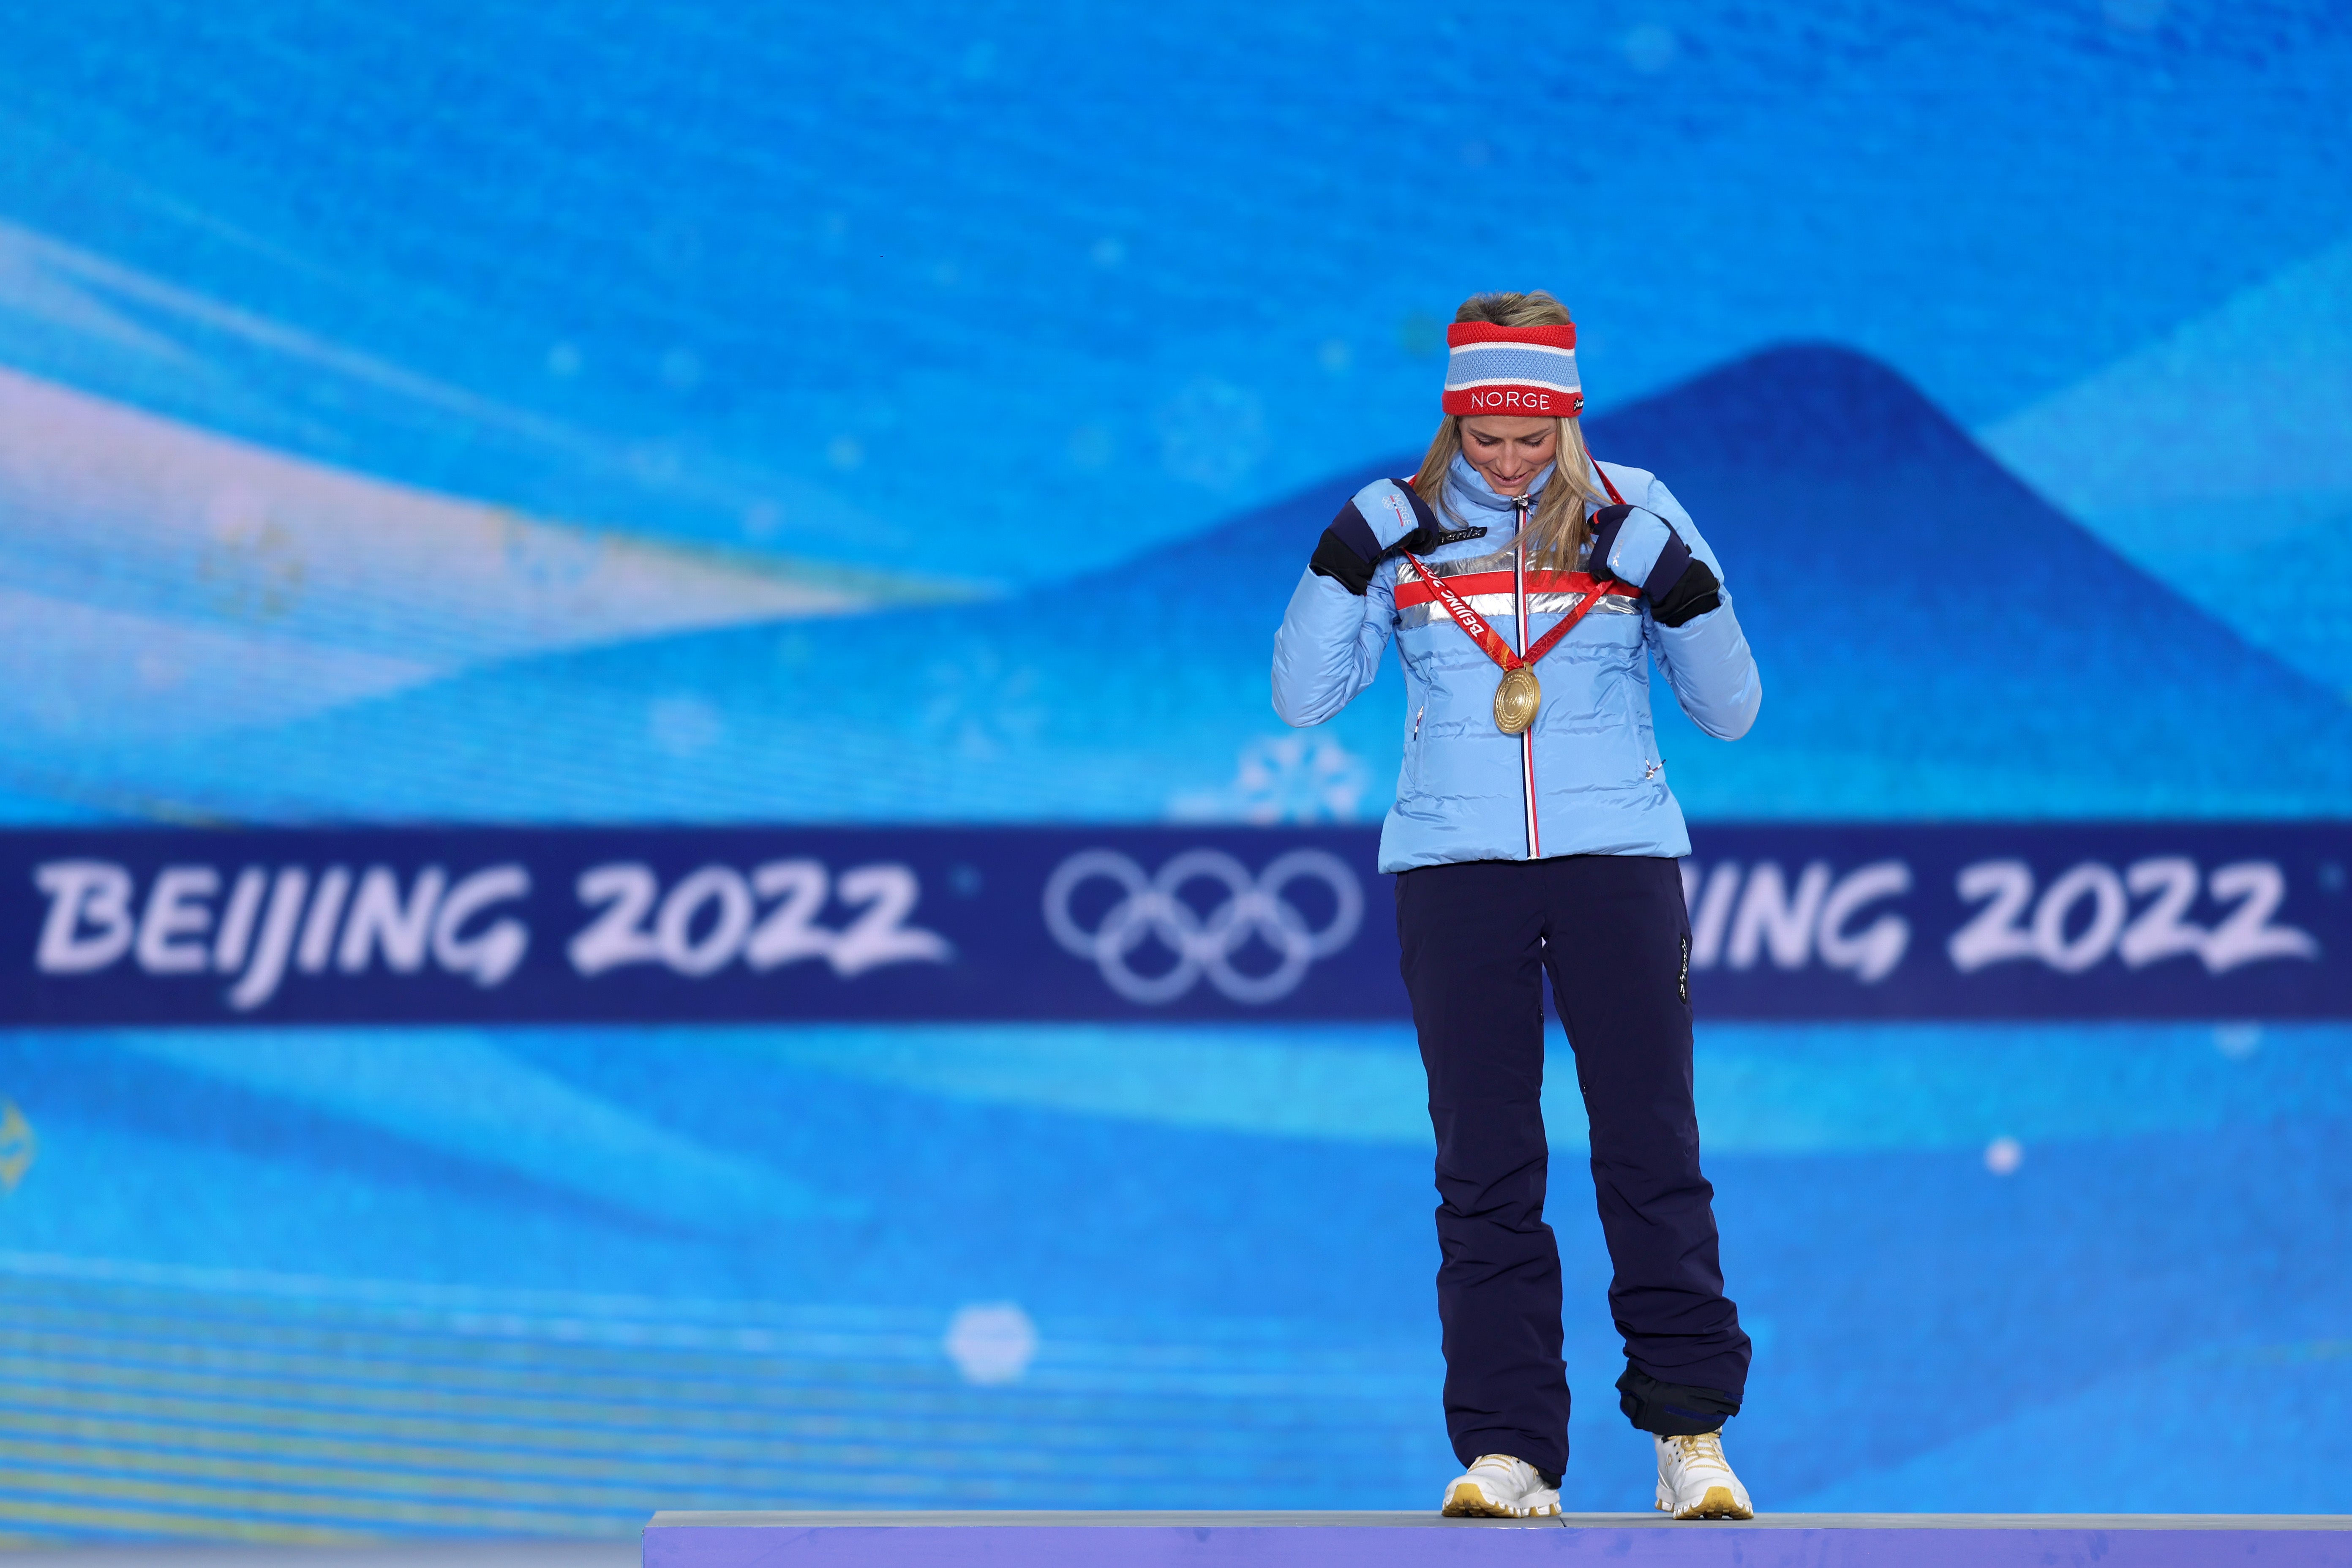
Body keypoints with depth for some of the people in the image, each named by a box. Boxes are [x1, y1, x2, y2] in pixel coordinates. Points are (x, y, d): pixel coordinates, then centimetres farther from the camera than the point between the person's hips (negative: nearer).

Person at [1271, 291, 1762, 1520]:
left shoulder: (1634, 516, 4)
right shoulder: (1406, 525, 6)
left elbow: (1730, 712, 6)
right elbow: (1303, 697, 2)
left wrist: (1681, 592, -10)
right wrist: (1347, 562, -9)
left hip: (1618, 863, 0)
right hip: (1453, 867, 1)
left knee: (1652, 1151, -5)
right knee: (1484, 1167, -2)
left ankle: (1691, 1431, 3)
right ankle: (1507, 1452, 1)